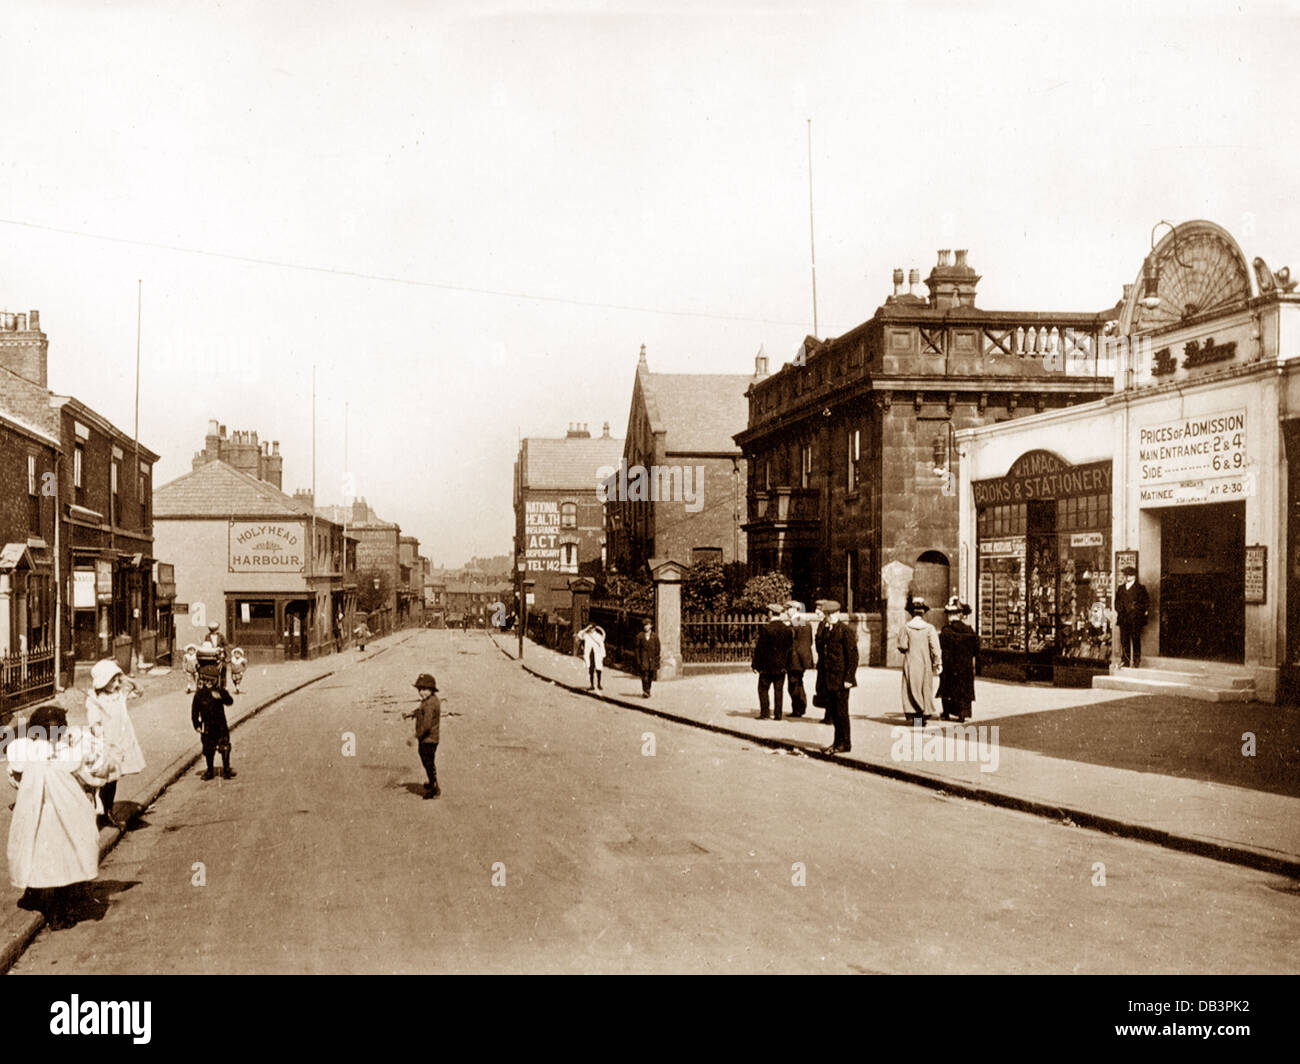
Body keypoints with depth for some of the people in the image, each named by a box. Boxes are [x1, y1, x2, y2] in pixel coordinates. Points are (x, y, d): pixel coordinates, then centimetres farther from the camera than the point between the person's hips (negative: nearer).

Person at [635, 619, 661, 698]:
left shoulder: (655, 637, 5)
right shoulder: (639, 636, 2)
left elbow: (657, 650, 6)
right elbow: (637, 649, 3)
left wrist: (657, 664, 3)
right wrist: (638, 661, -5)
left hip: (652, 660, 2)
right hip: (643, 660, -2)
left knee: (650, 677, 6)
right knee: (645, 677, -14)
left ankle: (647, 692, 22)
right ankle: (645, 692, -12)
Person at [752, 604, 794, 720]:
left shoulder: (765, 629, -14)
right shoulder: (787, 629, 1)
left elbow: (760, 648, -11)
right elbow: (790, 646, 6)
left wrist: (755, 664, -3)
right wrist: (787, 663, 14)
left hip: (767, 665, -4)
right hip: (782, 665, 4)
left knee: (763, 688, 7)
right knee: (779, 689, 8)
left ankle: (765, 713, 2)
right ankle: (778, 714, 8)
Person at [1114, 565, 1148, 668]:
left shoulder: (1140, 588, 3)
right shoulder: (1120, 588, 17)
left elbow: (1143, 603, -3)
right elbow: (1117, 602, 15)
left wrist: (1133, 607, -11)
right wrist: (1120, 610, -2)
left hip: (1136, 620, -4)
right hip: (1123, 619, 4)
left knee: (1136, 640, -2)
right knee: (1124, 640, 3)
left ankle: (1136, 662, 3)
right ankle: (1125, 662, 9)